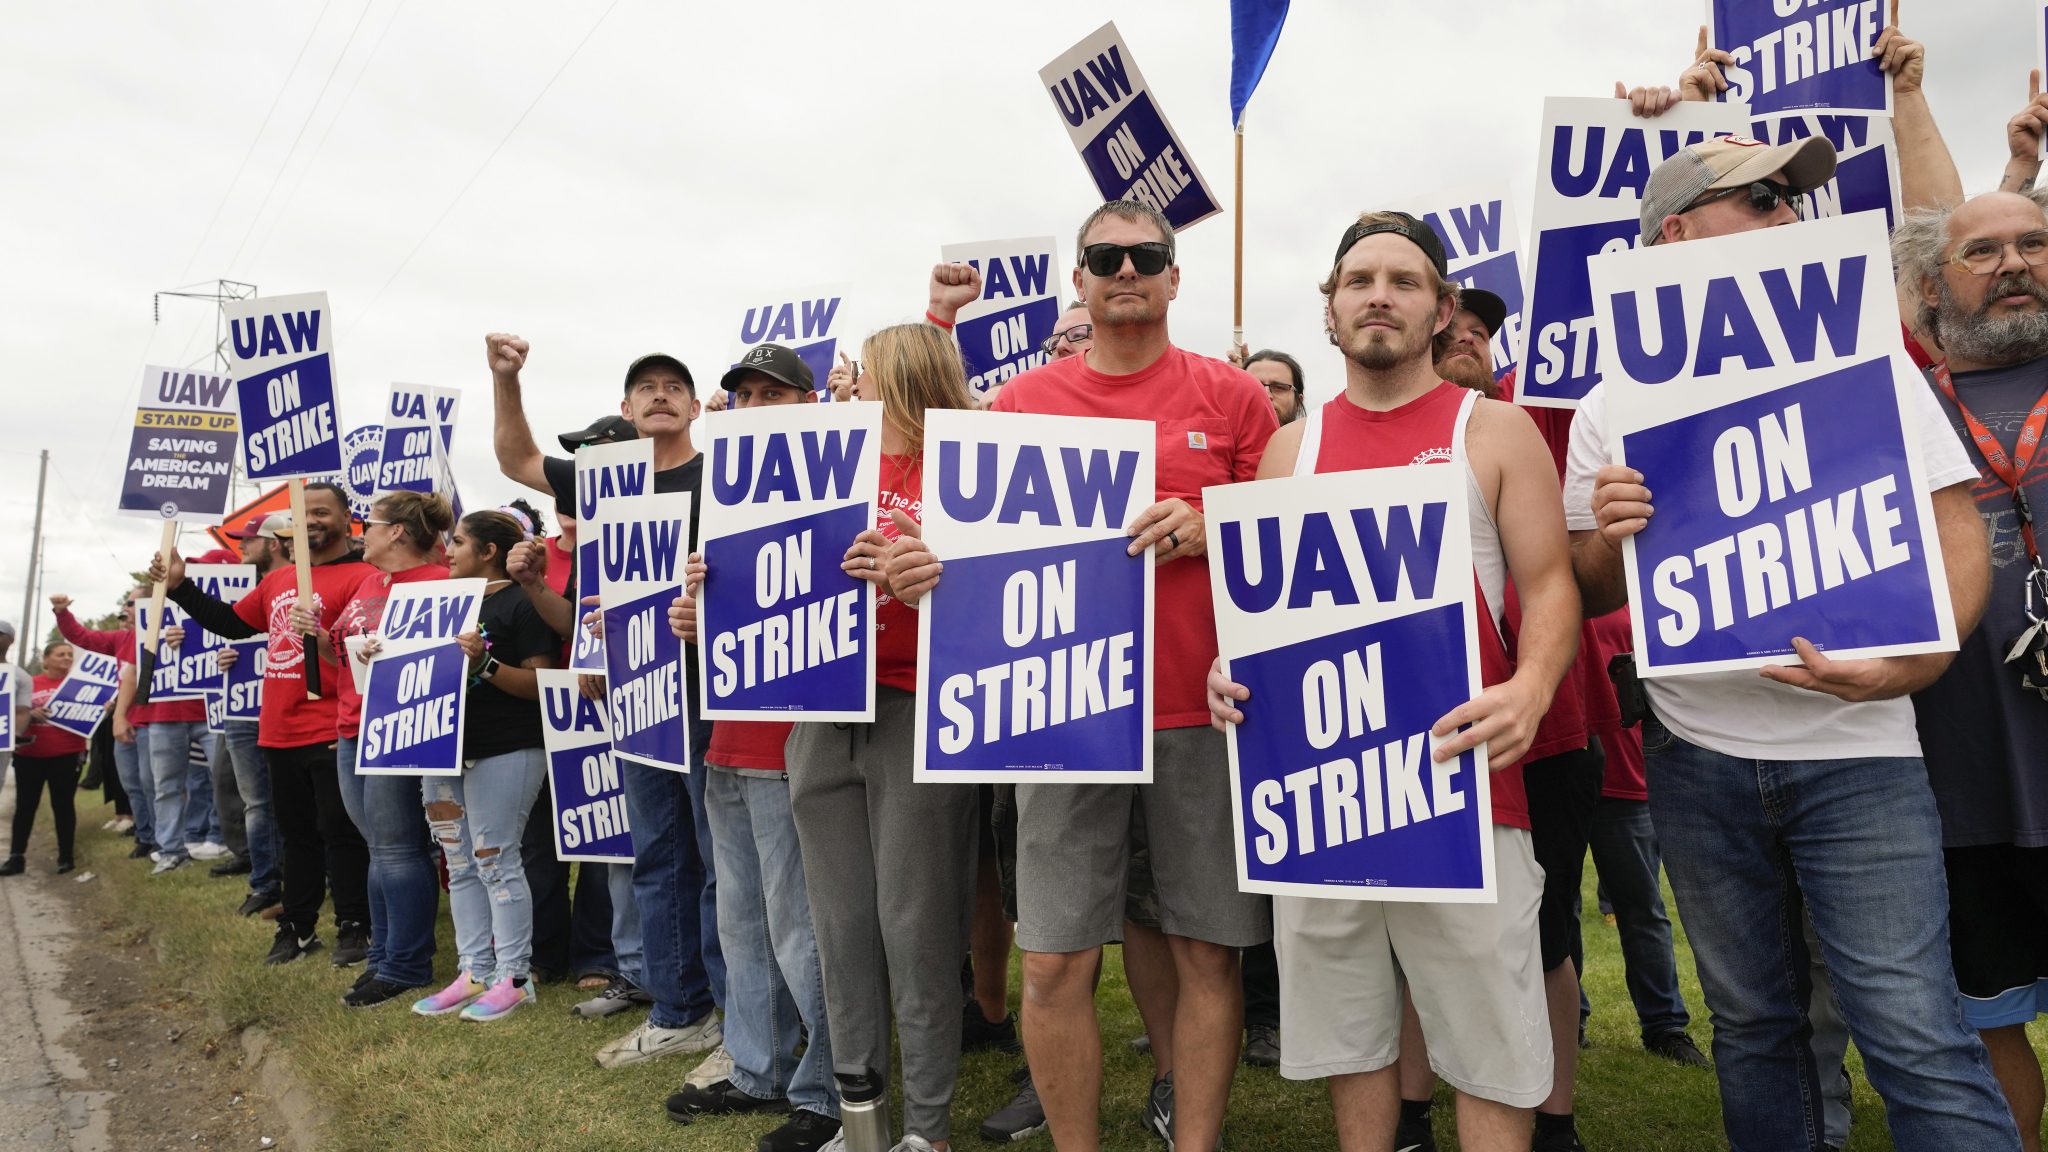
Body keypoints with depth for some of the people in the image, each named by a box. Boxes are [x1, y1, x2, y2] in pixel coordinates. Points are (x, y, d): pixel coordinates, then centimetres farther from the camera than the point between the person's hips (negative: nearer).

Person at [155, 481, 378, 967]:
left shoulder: (362, 577, -10)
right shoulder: (277, 579, 15)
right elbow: (231, 623, 24)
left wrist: (323, 640, -34)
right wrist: (179, 586, 21)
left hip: (331, 732, -8)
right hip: (279, 732, 8)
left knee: (340, 831, -1)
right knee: (296, 833, 16)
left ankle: (354, 927, 9)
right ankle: (298, 927, 27)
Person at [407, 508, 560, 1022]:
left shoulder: (520, 603, -9)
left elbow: (540, 684, -13)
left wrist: (485, 662, -25)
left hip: (504, 752, -8)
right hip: (445, 748, 8)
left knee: (495, 860, -4)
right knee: (459, 865, 10)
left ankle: (514, 977, 7)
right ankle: (475, 973, 19)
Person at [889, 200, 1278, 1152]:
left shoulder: (1231, 395, 6)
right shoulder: (1023, 401, 9)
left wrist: (1206, 529, -12)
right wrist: (922, 567, -11)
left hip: (1201, 712, 0)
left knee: (1208, 955, 6)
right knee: (1054, 962, 3)